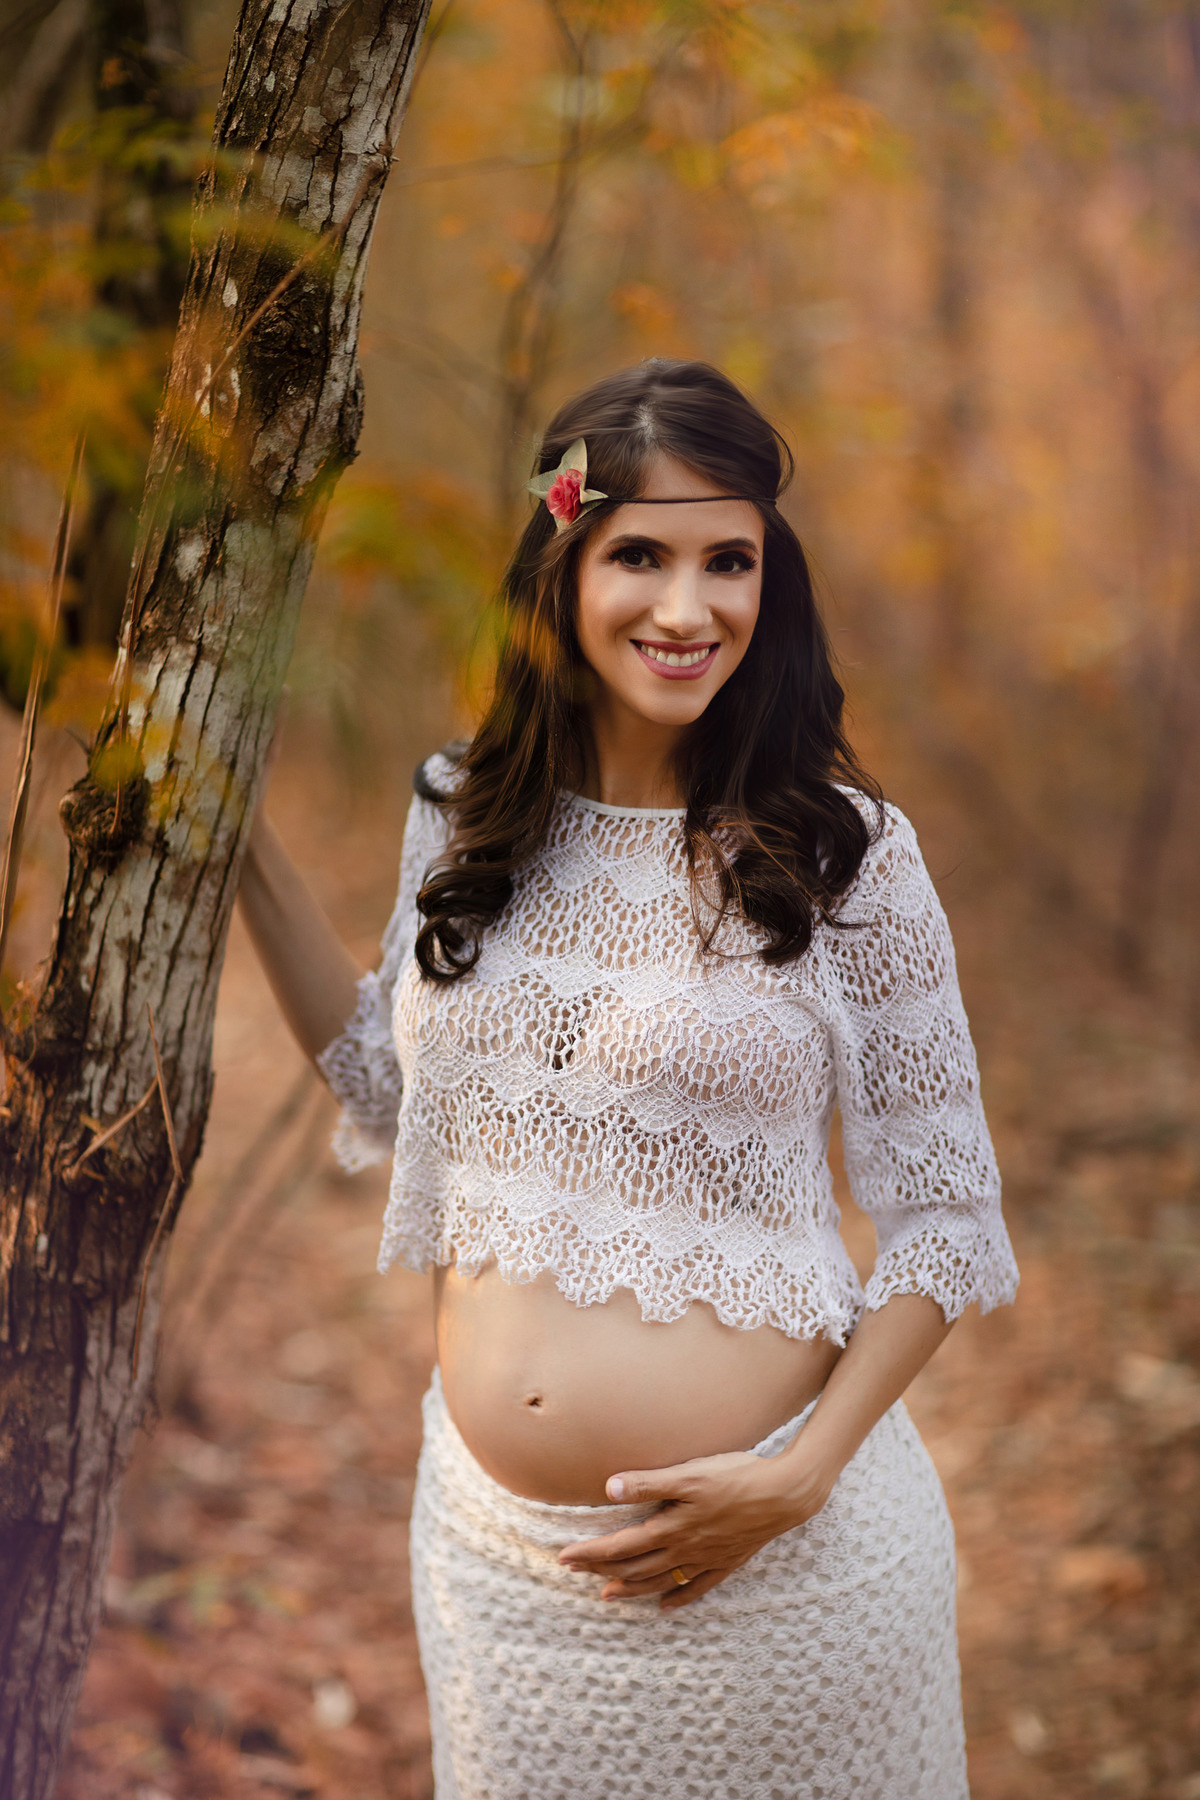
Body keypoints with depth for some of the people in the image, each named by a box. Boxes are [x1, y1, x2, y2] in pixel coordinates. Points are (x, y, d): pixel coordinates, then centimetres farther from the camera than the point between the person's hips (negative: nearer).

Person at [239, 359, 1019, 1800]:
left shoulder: (842, 853, -10)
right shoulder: (463, 822, 1)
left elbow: (946, 1219, -5)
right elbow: (396, 1096, 14)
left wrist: (803, 1475, -15)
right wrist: (246, 856, 7)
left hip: (775, 1546, -3)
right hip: (491, 1535, 4)